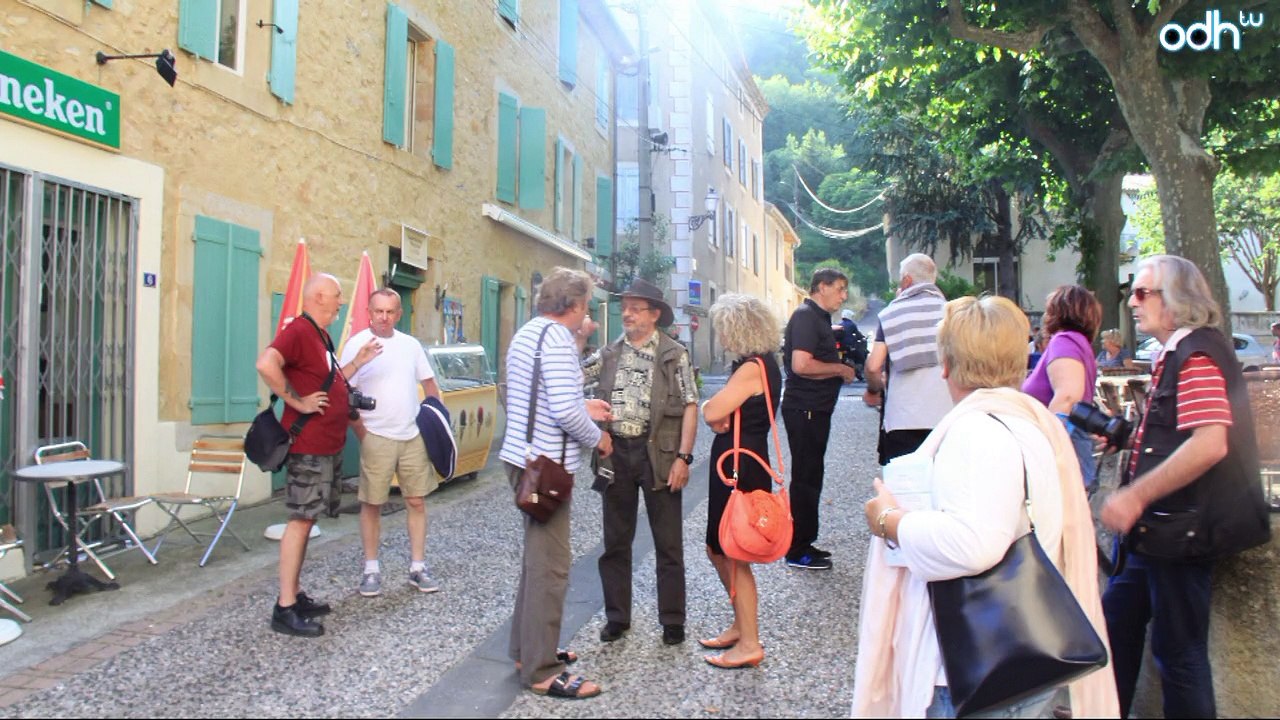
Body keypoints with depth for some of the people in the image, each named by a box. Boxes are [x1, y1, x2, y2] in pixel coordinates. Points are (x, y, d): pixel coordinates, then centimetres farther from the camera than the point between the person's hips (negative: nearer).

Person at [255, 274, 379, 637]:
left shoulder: (320, 335, 16)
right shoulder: (298, 330, -15)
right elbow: (266, 364, -33)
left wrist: (357, 363, 13)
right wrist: (297, 401, -25)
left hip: (328, 444, 10)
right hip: (308, 445, -10)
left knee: (307, 519, 14)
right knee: (300, 520, -6)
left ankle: (295, 594, 24)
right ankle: (285, 609, -1)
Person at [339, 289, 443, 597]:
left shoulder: (411, 344, 7)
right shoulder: (356, 345, -6)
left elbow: (429, 384, 16)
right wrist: (363, 435, -11)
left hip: (413, 436, 4)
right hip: (377, 438, -4)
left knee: (417, 502, 7)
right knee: (372, 504, 5)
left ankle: (417, 568, 18)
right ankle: (371, 569, 18)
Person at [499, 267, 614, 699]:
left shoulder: (526, 334, 15)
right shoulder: (558, 339, -16)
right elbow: (564, 412, -24)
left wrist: (582, 407, 18)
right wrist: (597, 437, -8)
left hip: (522, 458, 10)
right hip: (546, 465, -10)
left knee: (537, 557, 20)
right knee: (550, 565, -3)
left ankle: (527, 649, 31)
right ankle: (541, 672, 6)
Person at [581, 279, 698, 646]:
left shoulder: (674, 354, -1)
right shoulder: (608, 353, 9)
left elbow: (690, 406, -5)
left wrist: (683, 457, -12)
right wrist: (578, 337, -7)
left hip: (657, 453, -3)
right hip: (616, 451, 4)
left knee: (668, 542, 6)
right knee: (616, 540, 12)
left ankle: (672, 620, 18)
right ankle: (617, 616, 25)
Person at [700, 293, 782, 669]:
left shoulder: (753, 368, -20)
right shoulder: (761, 363, 11)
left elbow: (713, 412, -24)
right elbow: (721, 414, 9)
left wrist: (709, 406, -3)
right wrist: (719, 413, -12)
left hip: (741, 468, -10)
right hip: (734, 465, 10)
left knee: (734, 555, 2)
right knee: (718, 550, 18)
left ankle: (749, 644, 14)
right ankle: (742, 624, 32)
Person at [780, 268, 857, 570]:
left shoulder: (819, 318, 17)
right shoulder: (806, 316, -15)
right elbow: (801, 364, -27)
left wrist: (842, 369, 8)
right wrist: (839, 369, -14)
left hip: (816, 409, 11)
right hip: (805, 409, -11)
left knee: (810, 476, 16)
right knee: (806, 478, -4)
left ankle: (804, 543, 26)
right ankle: (797, 551, 6)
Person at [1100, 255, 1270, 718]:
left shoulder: (1197, 355, -18)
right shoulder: (1175, 354, 14)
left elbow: (1209, 444, -29)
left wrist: (1135, 496, -27)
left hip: (1181, 527, -10)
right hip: (1159, 525, 11)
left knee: (1178, 649, 3)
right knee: (1117, 618, 19)